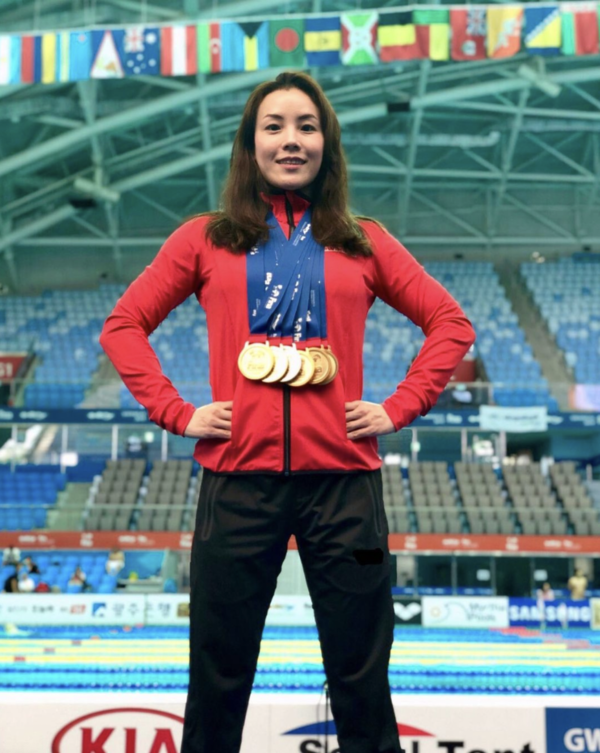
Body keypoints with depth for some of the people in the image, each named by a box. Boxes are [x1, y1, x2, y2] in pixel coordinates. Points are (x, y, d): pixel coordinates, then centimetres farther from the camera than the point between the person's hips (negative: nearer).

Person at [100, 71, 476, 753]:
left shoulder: (363, 242, 10)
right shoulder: (207, 238, 9)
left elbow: (450, 323, 14)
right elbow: (123, 325, 10)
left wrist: (400, 409, 3)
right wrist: (175, 413, 0)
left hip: (343, 478, 1)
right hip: (239, 476, 0)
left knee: (361, 683, 6)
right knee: (217, 684, 6)